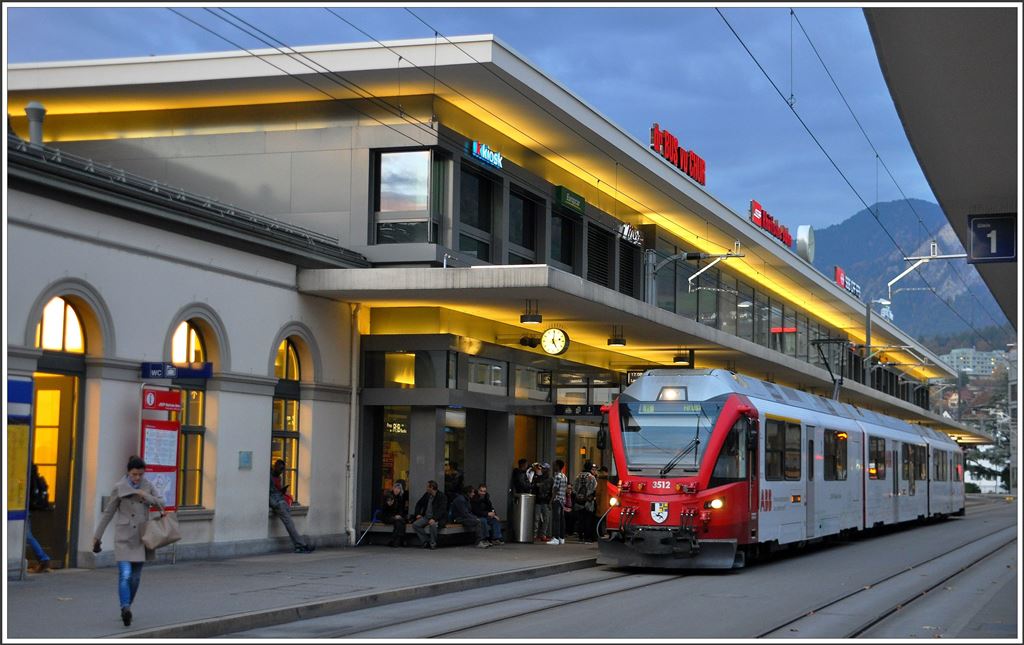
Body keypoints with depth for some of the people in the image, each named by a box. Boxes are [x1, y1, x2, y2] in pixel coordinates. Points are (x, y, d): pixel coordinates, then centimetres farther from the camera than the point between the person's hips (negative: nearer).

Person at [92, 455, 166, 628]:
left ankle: (127, 608, 24)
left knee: (136, 577, 9)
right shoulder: (119, 487, -5)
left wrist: (145, 496, -13)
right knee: (125, 574, -17)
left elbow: (161, 504, 5)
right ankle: (125, 609, -26)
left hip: (141, 537, 4)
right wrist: (97, 535, 5)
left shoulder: (148, 485, 3)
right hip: (124, 537, -3)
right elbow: (108, 512, 2)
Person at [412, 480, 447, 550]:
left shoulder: (441, 496, -10)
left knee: (432, 524, -39)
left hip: (436, 518, -6)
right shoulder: (426, 495, 10)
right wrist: (418, 514, 7)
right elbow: (419, 504, 24)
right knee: (415, 524, -17)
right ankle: (426, 541, -8)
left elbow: (442, 510, -20)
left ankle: (433, 543, -17)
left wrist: (434, 519, -33)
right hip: (426, 517, 6)